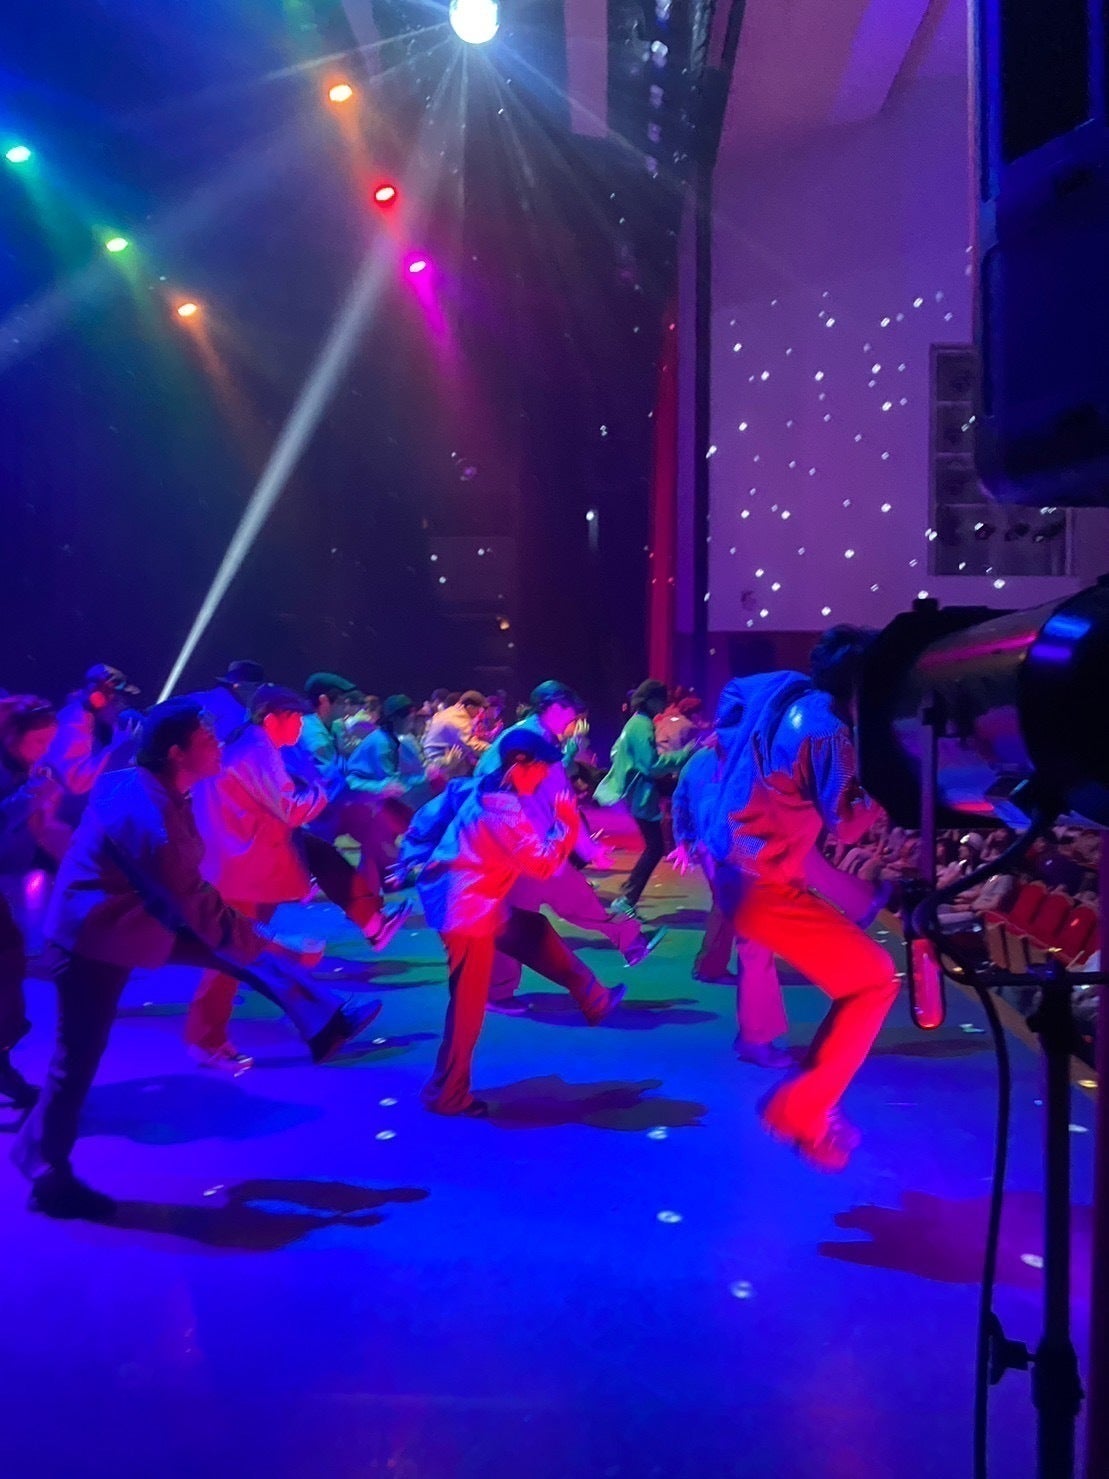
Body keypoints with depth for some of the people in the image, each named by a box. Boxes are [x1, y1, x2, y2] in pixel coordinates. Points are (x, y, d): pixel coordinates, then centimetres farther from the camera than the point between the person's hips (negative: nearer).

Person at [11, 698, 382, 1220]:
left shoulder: (155, 793, -2)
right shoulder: (145, 810, -33)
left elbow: (186, 895, 6)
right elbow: (195, 904, -29)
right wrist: (272, 948, -21)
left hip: (143, 919, 9)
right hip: (96, 940, -9)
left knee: (243, 944, 6)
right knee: (79, 1060, 5)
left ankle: (325, 1024, 11)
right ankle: (48, 1178, 25)